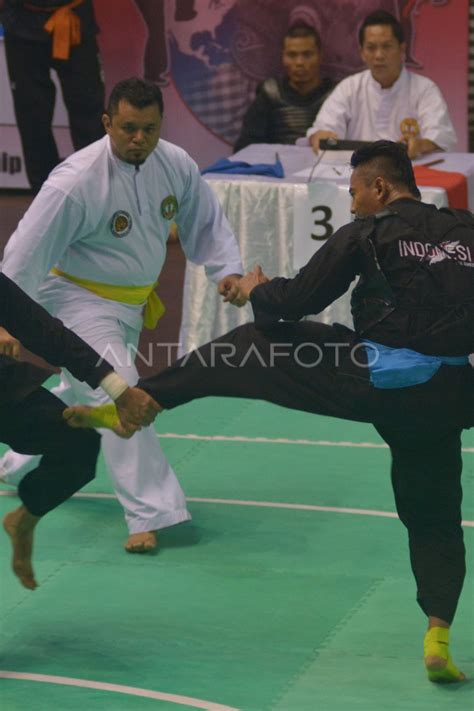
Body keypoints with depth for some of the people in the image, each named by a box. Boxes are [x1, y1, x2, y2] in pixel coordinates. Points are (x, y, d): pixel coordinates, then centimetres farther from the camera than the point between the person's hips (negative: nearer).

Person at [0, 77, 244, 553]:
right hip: (80, 298, -7)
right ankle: (149, 514, -16)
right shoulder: (76, 182, -28)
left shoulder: (175, 165, -10)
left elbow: (205, 222, 6)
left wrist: (227, 270, -11)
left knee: (81, 396, 25)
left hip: (132, 301, 7)